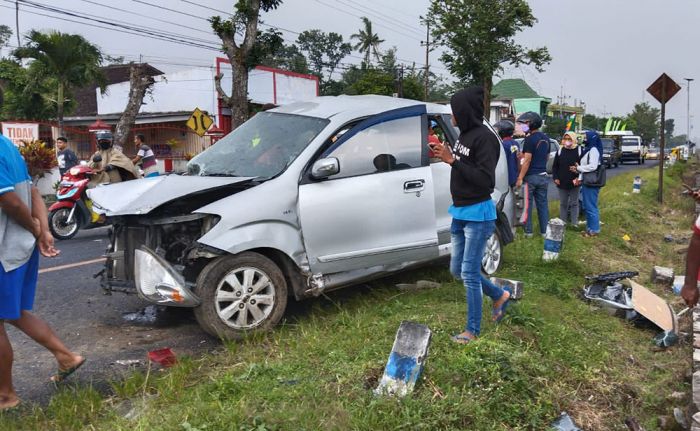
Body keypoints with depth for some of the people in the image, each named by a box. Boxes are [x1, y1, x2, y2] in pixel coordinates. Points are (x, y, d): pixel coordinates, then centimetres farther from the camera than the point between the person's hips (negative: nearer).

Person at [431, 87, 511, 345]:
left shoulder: (484, 137, -17)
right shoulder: (464, 134, 9)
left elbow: (486, 181, -23)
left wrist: (453, 160, -22)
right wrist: (446, 157, 0)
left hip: (478, 214, -9)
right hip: (460, 212, 9)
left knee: (469, 274, -2)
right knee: (457, 270, 16)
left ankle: (473, 330, 13)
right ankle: (499, 296, 37)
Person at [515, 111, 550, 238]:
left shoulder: (530, 139, -15)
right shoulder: (545, 138, 10)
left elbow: (527, 160, -19)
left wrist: (520, 178, -17)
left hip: (531, 176, -7)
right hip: (543, 175, 7)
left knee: (527, 203, 1)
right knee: (542, 203, 11)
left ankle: (528, 231, 4)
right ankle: (544, 230, 14)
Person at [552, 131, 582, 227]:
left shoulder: (579, 150, -3)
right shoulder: (560, 151, 4)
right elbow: (555, 166, 7)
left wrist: (579, 178, -13)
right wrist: (555, 178, -3)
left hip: (574, 183, -2)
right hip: (562, 183, 2)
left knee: (574, 203, 6)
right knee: (563, 203, 10)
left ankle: (575, 222, 11)